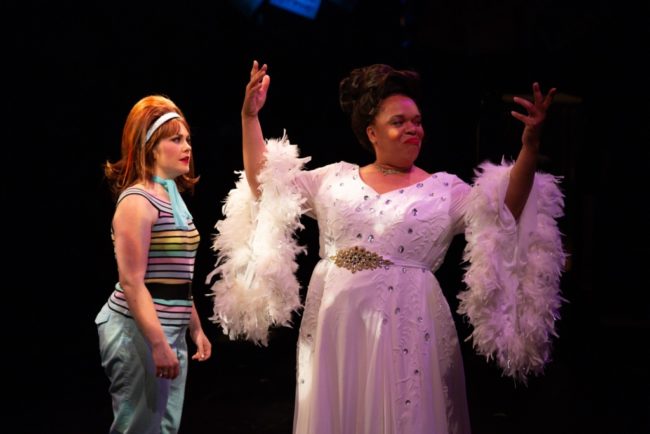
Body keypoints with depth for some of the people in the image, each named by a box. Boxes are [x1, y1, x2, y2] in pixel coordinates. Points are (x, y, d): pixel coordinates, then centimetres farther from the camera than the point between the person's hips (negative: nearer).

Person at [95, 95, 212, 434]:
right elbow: (132, 282, -20)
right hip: (140, 333, -9)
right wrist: (158, 344, -23)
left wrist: (196, 329, 18)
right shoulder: (137, 201, -14)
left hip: (169, 331, 9)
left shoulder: (172, 198, 14)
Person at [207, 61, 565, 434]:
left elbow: (502, 213, -12)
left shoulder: (445, 189, 2)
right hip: (334, 327, 3)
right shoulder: (337, 178, 9)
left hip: (403, 329, -2)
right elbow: (264, 185, 8)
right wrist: (250, 117, 2)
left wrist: (529, 149, -26)